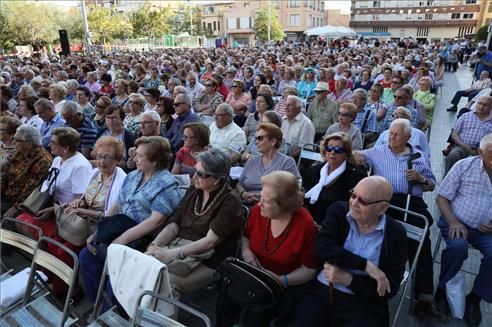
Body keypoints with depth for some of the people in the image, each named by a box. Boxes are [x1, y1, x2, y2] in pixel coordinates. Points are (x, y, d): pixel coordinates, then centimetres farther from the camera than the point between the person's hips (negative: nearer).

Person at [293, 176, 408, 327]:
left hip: (363, 303, -1)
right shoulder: (338, 210, -1)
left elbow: (390, 289, -5)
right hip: (321, 291, 1)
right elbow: (322, 248, -15)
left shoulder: (396, 234, -4)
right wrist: (366, 265, -18)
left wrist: (348, 279, -15)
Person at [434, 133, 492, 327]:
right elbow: (442, 197, -2)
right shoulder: (464, 166, -3)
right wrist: (453, 222, -16)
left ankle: (475, 298, -1)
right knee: (457, 246, -32)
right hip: (458, 222, -2)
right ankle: (443, 290, -7)